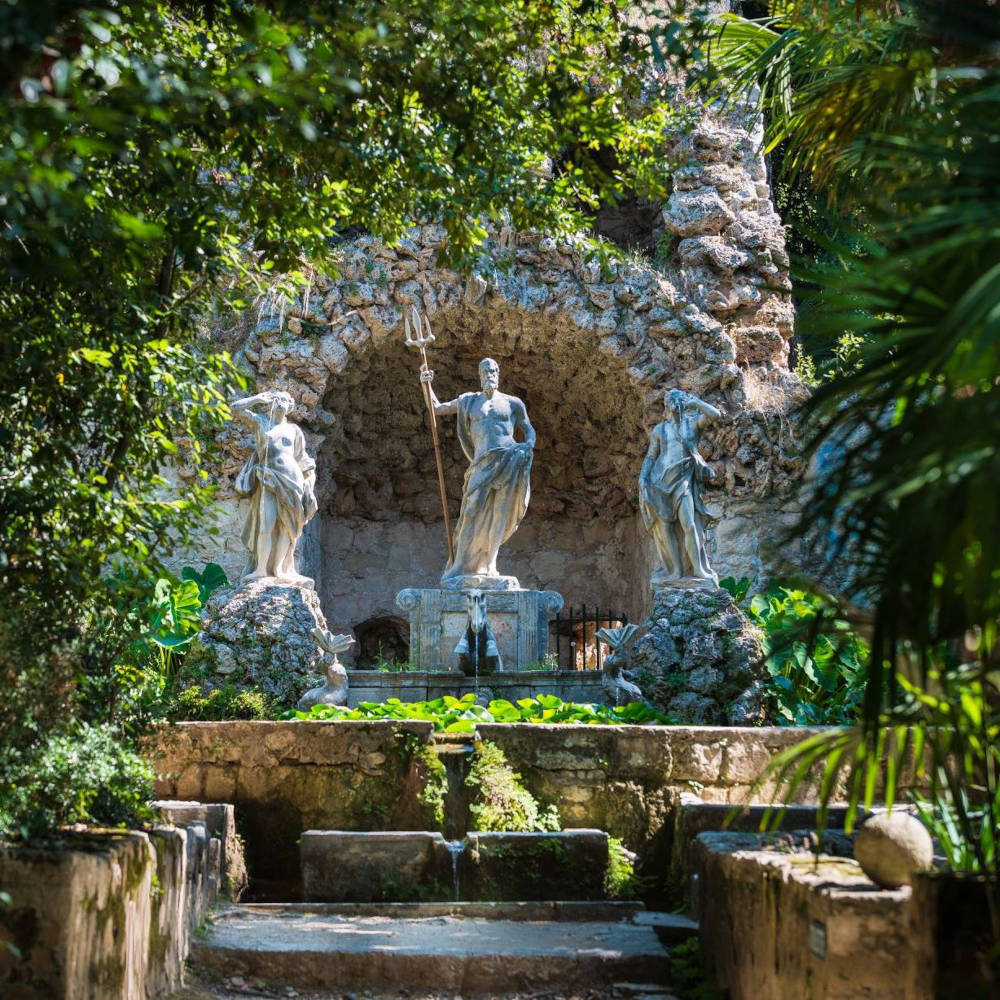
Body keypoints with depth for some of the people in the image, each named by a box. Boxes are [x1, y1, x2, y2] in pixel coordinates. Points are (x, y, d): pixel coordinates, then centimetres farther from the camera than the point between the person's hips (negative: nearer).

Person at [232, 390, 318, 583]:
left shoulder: (294, 430, 18)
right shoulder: (260, 422, 13)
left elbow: (301, 457, 21)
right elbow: (236, 408, 7)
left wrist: (310, 477, 14)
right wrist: (258, 398, 11)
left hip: (291, 479, 2)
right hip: (269, 480, -2)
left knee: (286, 526, -3)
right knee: (266, 524, -12)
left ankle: (279, 569, 0)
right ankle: (261, 569, -10)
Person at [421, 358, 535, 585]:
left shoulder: (512, 403, 15)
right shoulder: (469, 401, 18)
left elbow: (529, 431, 19)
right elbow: (437, 408, 23)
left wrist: (528, 446, -3)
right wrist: (428, 384, 7)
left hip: (509, 461, 0)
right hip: (483, 463, 0)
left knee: (500, 516, -4)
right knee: (473, 513, -9)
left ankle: (487, 567, 1)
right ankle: (460, 569, -6)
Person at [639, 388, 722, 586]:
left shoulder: (692, 423, 8)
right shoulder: (659, 429, 14)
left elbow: (715, 415, -9)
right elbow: (650, 457, 14)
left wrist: (695, 402, 2)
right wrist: (642, 478, 1)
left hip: (683, 480, -2)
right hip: (661, 481, 2)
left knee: (688, 524, -15)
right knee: (664, 526, -3)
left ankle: (698, 569, -12)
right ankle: (674, 570, 3)